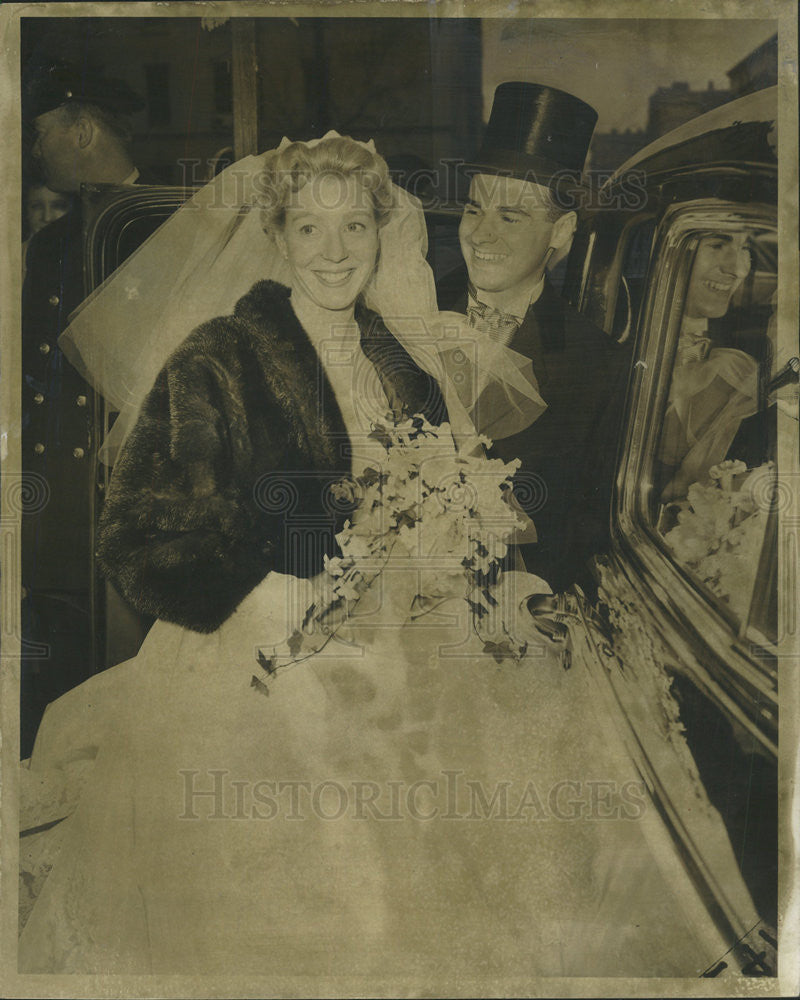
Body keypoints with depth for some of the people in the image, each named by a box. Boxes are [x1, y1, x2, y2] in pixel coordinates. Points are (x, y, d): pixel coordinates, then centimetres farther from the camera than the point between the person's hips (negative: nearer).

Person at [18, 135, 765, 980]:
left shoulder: (407, 366, 12)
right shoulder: (214, 363, -4)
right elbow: (142, 544, -8)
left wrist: (494, 585, -1)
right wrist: (286, 607, -19)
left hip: (410, 671, 6)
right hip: (263, 678, -5)